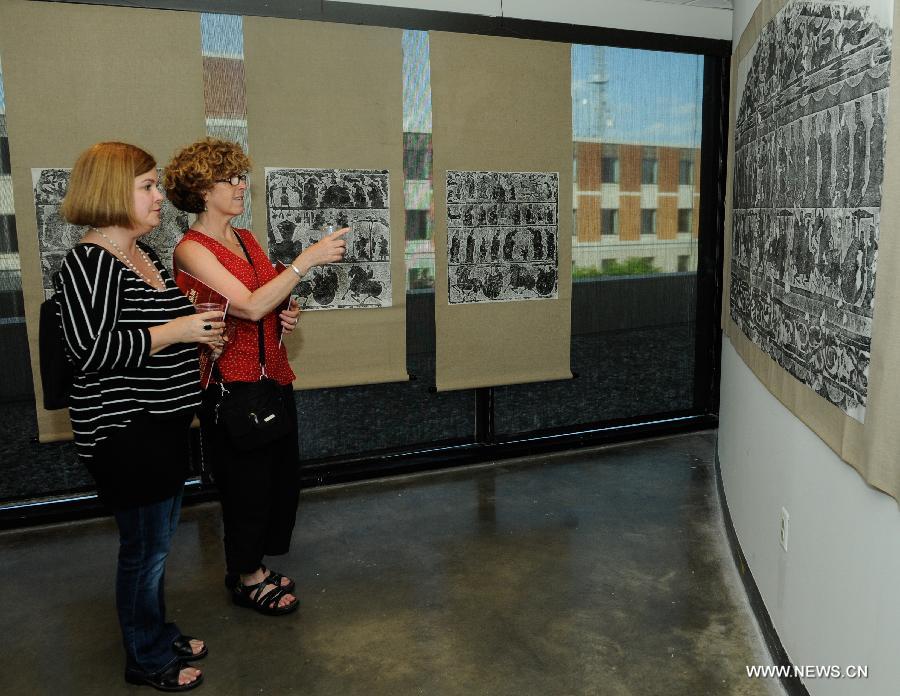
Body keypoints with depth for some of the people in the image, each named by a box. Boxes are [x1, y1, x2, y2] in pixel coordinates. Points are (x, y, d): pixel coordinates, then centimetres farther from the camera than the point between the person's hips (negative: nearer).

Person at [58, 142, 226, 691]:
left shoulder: (143, 252, 11)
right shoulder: (91, 261, -19)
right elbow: (90, 348, -27)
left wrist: (200, 331, 8)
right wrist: (176, 330, -23)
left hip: (164, 424, 9)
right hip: (126, 433, -9)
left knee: (159, 538, 22)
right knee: (144, 546, 6)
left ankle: (159, 632, 41)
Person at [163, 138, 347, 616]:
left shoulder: (246, 239, 11)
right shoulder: (191, 250, -14)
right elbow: (249, 306, -27)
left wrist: (286, 314, 1)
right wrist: (306, 259, -27)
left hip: (274, 376, 8)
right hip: (232, 383, -8)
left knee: (282, 476, 15)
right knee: (247, 483, 5)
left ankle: (250, 568, 35)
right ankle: (247, 578, 28)